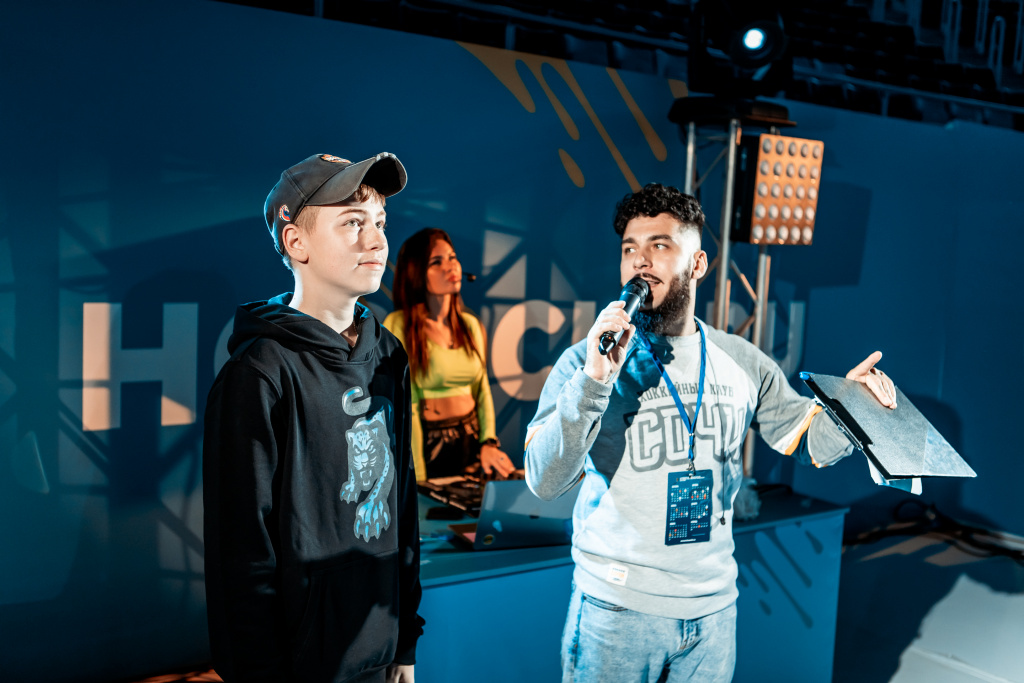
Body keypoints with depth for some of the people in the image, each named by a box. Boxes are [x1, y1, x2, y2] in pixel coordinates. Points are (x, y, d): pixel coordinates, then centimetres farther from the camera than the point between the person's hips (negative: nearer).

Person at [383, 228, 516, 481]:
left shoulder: (470, 325, 7)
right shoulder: (398, 325, -8)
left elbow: (481, 389, 12)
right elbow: (404, 404, -10)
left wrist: (489, 442, -4)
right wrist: (418, 478, -12)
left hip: (473, 442, 4)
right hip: (428, 443, -4)